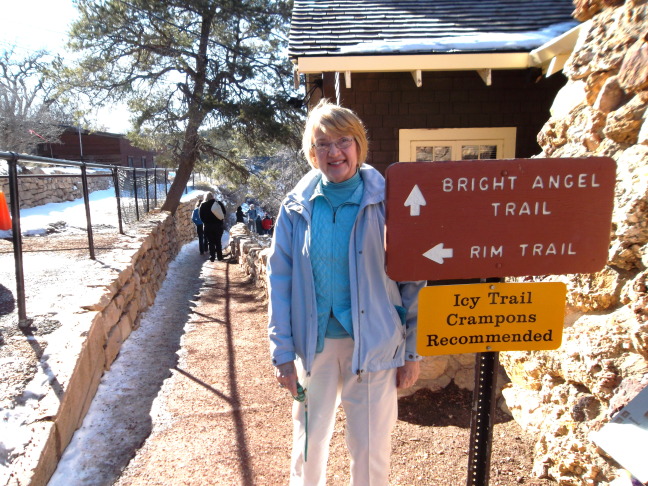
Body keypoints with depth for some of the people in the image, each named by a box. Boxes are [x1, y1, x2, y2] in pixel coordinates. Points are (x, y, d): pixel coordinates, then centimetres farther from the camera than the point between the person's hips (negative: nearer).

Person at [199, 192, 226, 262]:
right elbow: (224, 212, 2)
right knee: (218, 241, 11)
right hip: (218, 225, 1)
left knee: (211, 242, 4)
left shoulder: (203, 205, -3)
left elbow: (201, 217, -3)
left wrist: (206, 222, 10)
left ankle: (212, 257, 1)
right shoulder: (218, 203, -1)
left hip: (208, 226, -1)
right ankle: (220, 257, 13)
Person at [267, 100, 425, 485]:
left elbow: (412, 279, -4)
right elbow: (280, 280, 0)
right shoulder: (297, 207, -2)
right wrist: (282, 352, -3)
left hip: (373, 344, -1)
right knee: (308, 445, 18)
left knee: (372, 449, 12)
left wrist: (412, 352, -4)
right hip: (313, 343, 2)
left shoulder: (386, 201, -7)